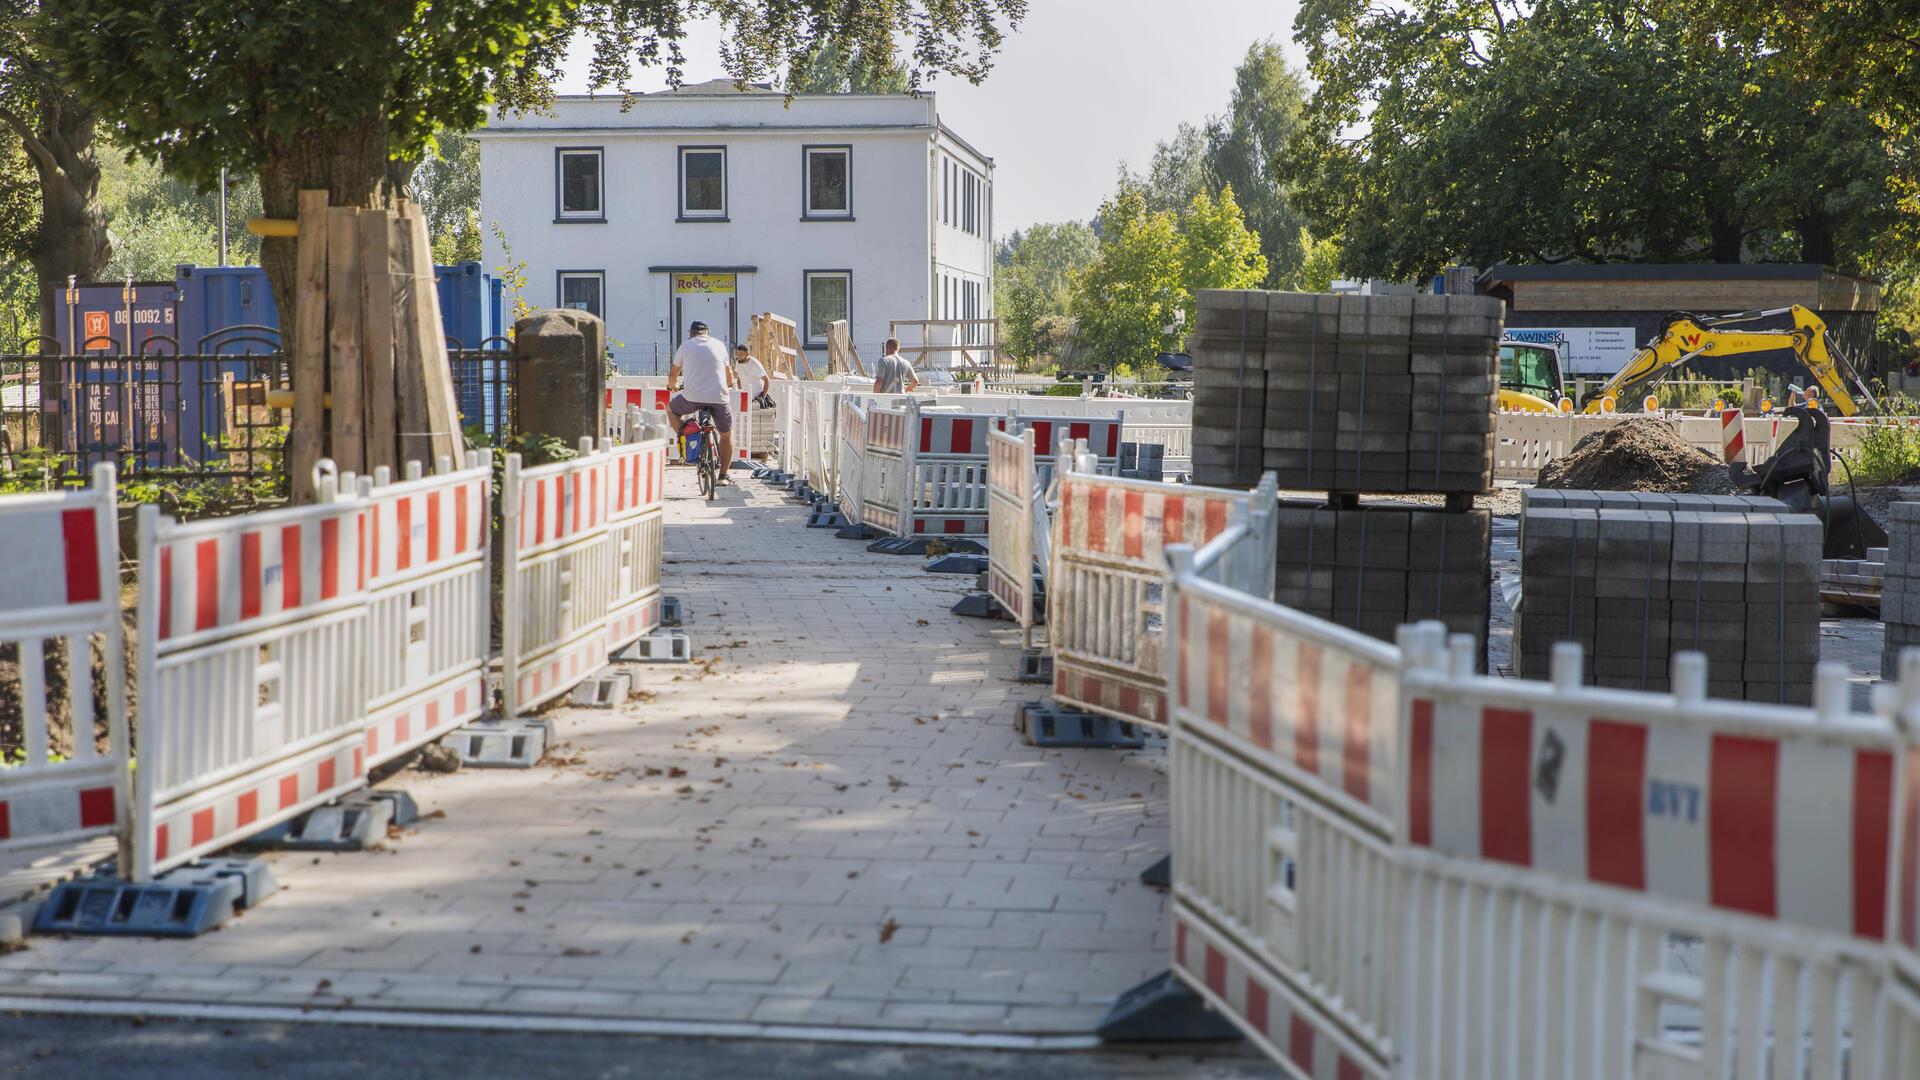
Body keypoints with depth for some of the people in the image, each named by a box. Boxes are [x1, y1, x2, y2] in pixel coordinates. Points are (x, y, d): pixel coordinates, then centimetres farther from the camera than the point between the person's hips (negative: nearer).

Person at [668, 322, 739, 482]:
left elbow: (673, 374, 19)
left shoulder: (686, 345, 10)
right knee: (727, 433, 19)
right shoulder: (719, 345, 13)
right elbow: (728, 372, 26)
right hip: (718, 397, 1)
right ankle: (723, 475, 16)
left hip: (692, 397, -1)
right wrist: (732, 383, 48)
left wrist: (672, 385, 41)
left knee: (671, 409, 29)